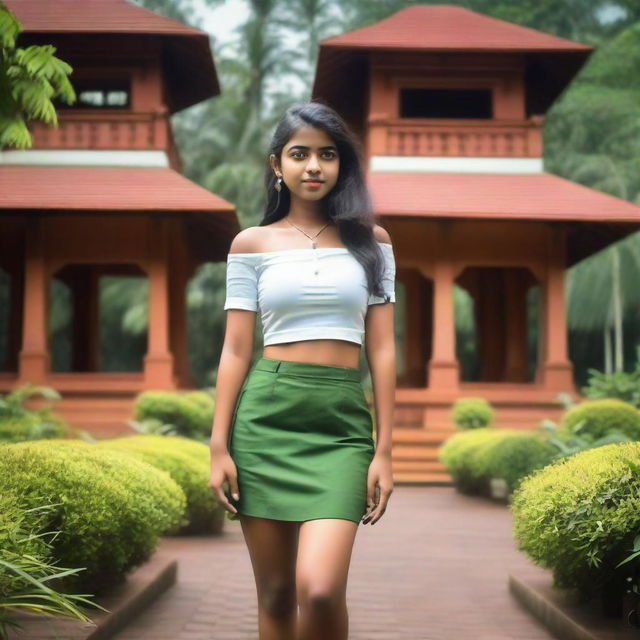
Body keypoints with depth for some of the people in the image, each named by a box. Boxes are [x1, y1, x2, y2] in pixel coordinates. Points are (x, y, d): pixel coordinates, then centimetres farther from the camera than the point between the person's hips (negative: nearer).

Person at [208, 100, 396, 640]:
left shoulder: (370, 241, 9)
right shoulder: (252, 244, 8)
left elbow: (382, 349, 6)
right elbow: (236, 350, 5)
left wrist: (384, 450, 0)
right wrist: (219, 447, -2)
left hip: (342, 423, 0)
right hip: (266, 417, 1)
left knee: (320, 590, -18)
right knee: (275, 594, 5)